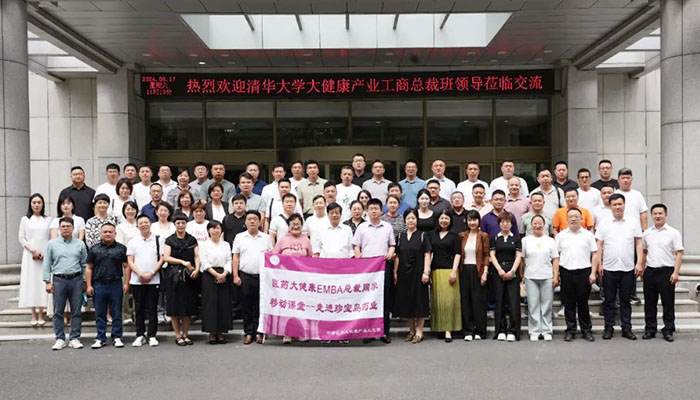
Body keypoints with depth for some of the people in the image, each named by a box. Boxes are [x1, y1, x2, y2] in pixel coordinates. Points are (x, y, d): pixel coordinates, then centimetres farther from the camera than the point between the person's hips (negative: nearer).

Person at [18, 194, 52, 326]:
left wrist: (45, 252, -10)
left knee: (43, 282, -2)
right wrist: (32, 251, -9)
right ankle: (33, 315, 4)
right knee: (30, 282, -1)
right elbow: (21, 238, 3)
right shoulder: (25, 219, 8)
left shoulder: (48, 220, 8)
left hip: (45, 256, 0)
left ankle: (41, 315, 3)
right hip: (30, 255, 0)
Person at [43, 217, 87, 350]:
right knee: (58, 312, 2)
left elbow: (84, 264, 10)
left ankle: (74, 338, 11)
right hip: (58, 280, 0)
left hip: (76, 280, 1)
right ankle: (60, 339, 11)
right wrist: (47, 281, -2)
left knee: (76, 311, 3)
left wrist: (85, 281, 6)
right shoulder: (52, 244, 5)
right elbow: (46, 264, 4)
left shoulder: (80, 244, 8)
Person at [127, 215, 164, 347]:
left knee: (152, 309, 1)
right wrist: (140, 274, -10)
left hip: (153, 280, -1)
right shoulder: (133, 242, 10)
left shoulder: (159, 240, 5)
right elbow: (130, 261, 4)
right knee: (139, 309, 6)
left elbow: (161, 259, 1)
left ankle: (152, 336, 8)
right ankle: (140, 335, 14)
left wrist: (151, 274, -11)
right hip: (136, 280, 2)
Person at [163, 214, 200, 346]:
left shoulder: (192, 240, 10)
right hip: (174, 275, -1)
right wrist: (182, 262, -14)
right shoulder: (170, 240, 5)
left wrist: (197, 269, -15)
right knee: (175, 306, 0)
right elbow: (166, 257, -4)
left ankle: (185, 334, 14)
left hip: (189, 276, 2)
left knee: (188, 305, 3)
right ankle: (178, 335, 8)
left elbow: (197, 256, 3)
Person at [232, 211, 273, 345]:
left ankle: (259, 332, 11)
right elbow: (236, 257, 8)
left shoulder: (266, 238, 9)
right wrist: (235, 276, 1)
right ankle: (248, 333, 13)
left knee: (260, 306, 2)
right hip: (245, 276, 0)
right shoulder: (239, 237, 9)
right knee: (247, 306, 4)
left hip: (262, 276, 0)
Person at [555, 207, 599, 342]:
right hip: (566, 272, 1)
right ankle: (570, 330, 14)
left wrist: (593, 273, -4)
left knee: (583, 303, 5)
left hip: (584, 272, -1)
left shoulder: (588, 235, 6)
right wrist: (556, 275, 0)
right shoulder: (561, 235, 7)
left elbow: (594, 254, 5)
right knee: (568, 303, 5)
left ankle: (586, 330, 15)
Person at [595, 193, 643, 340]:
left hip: (628, 268, 0)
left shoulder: (633, 222, 5)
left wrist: (639, 263, -3)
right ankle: (608, 328, 14)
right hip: (608, 268, 0)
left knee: (625, 300, 8)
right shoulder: (604, 224, 4)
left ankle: (626, 328, 16)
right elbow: (599, 245, 3)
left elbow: (639, 244, 6)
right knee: (609, 300, 6)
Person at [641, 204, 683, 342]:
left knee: (668, 303, 2)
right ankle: (650, 329, 17)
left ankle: (668, 330, 12)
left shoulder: (673, 233, -2)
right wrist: (642, 269, 11)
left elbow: (679, 253, -5)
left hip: (666, 271, -3)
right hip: (650, 271, 4)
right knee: (649, 303, 8)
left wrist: (676, 272, -13)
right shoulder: (647, 233, 10)